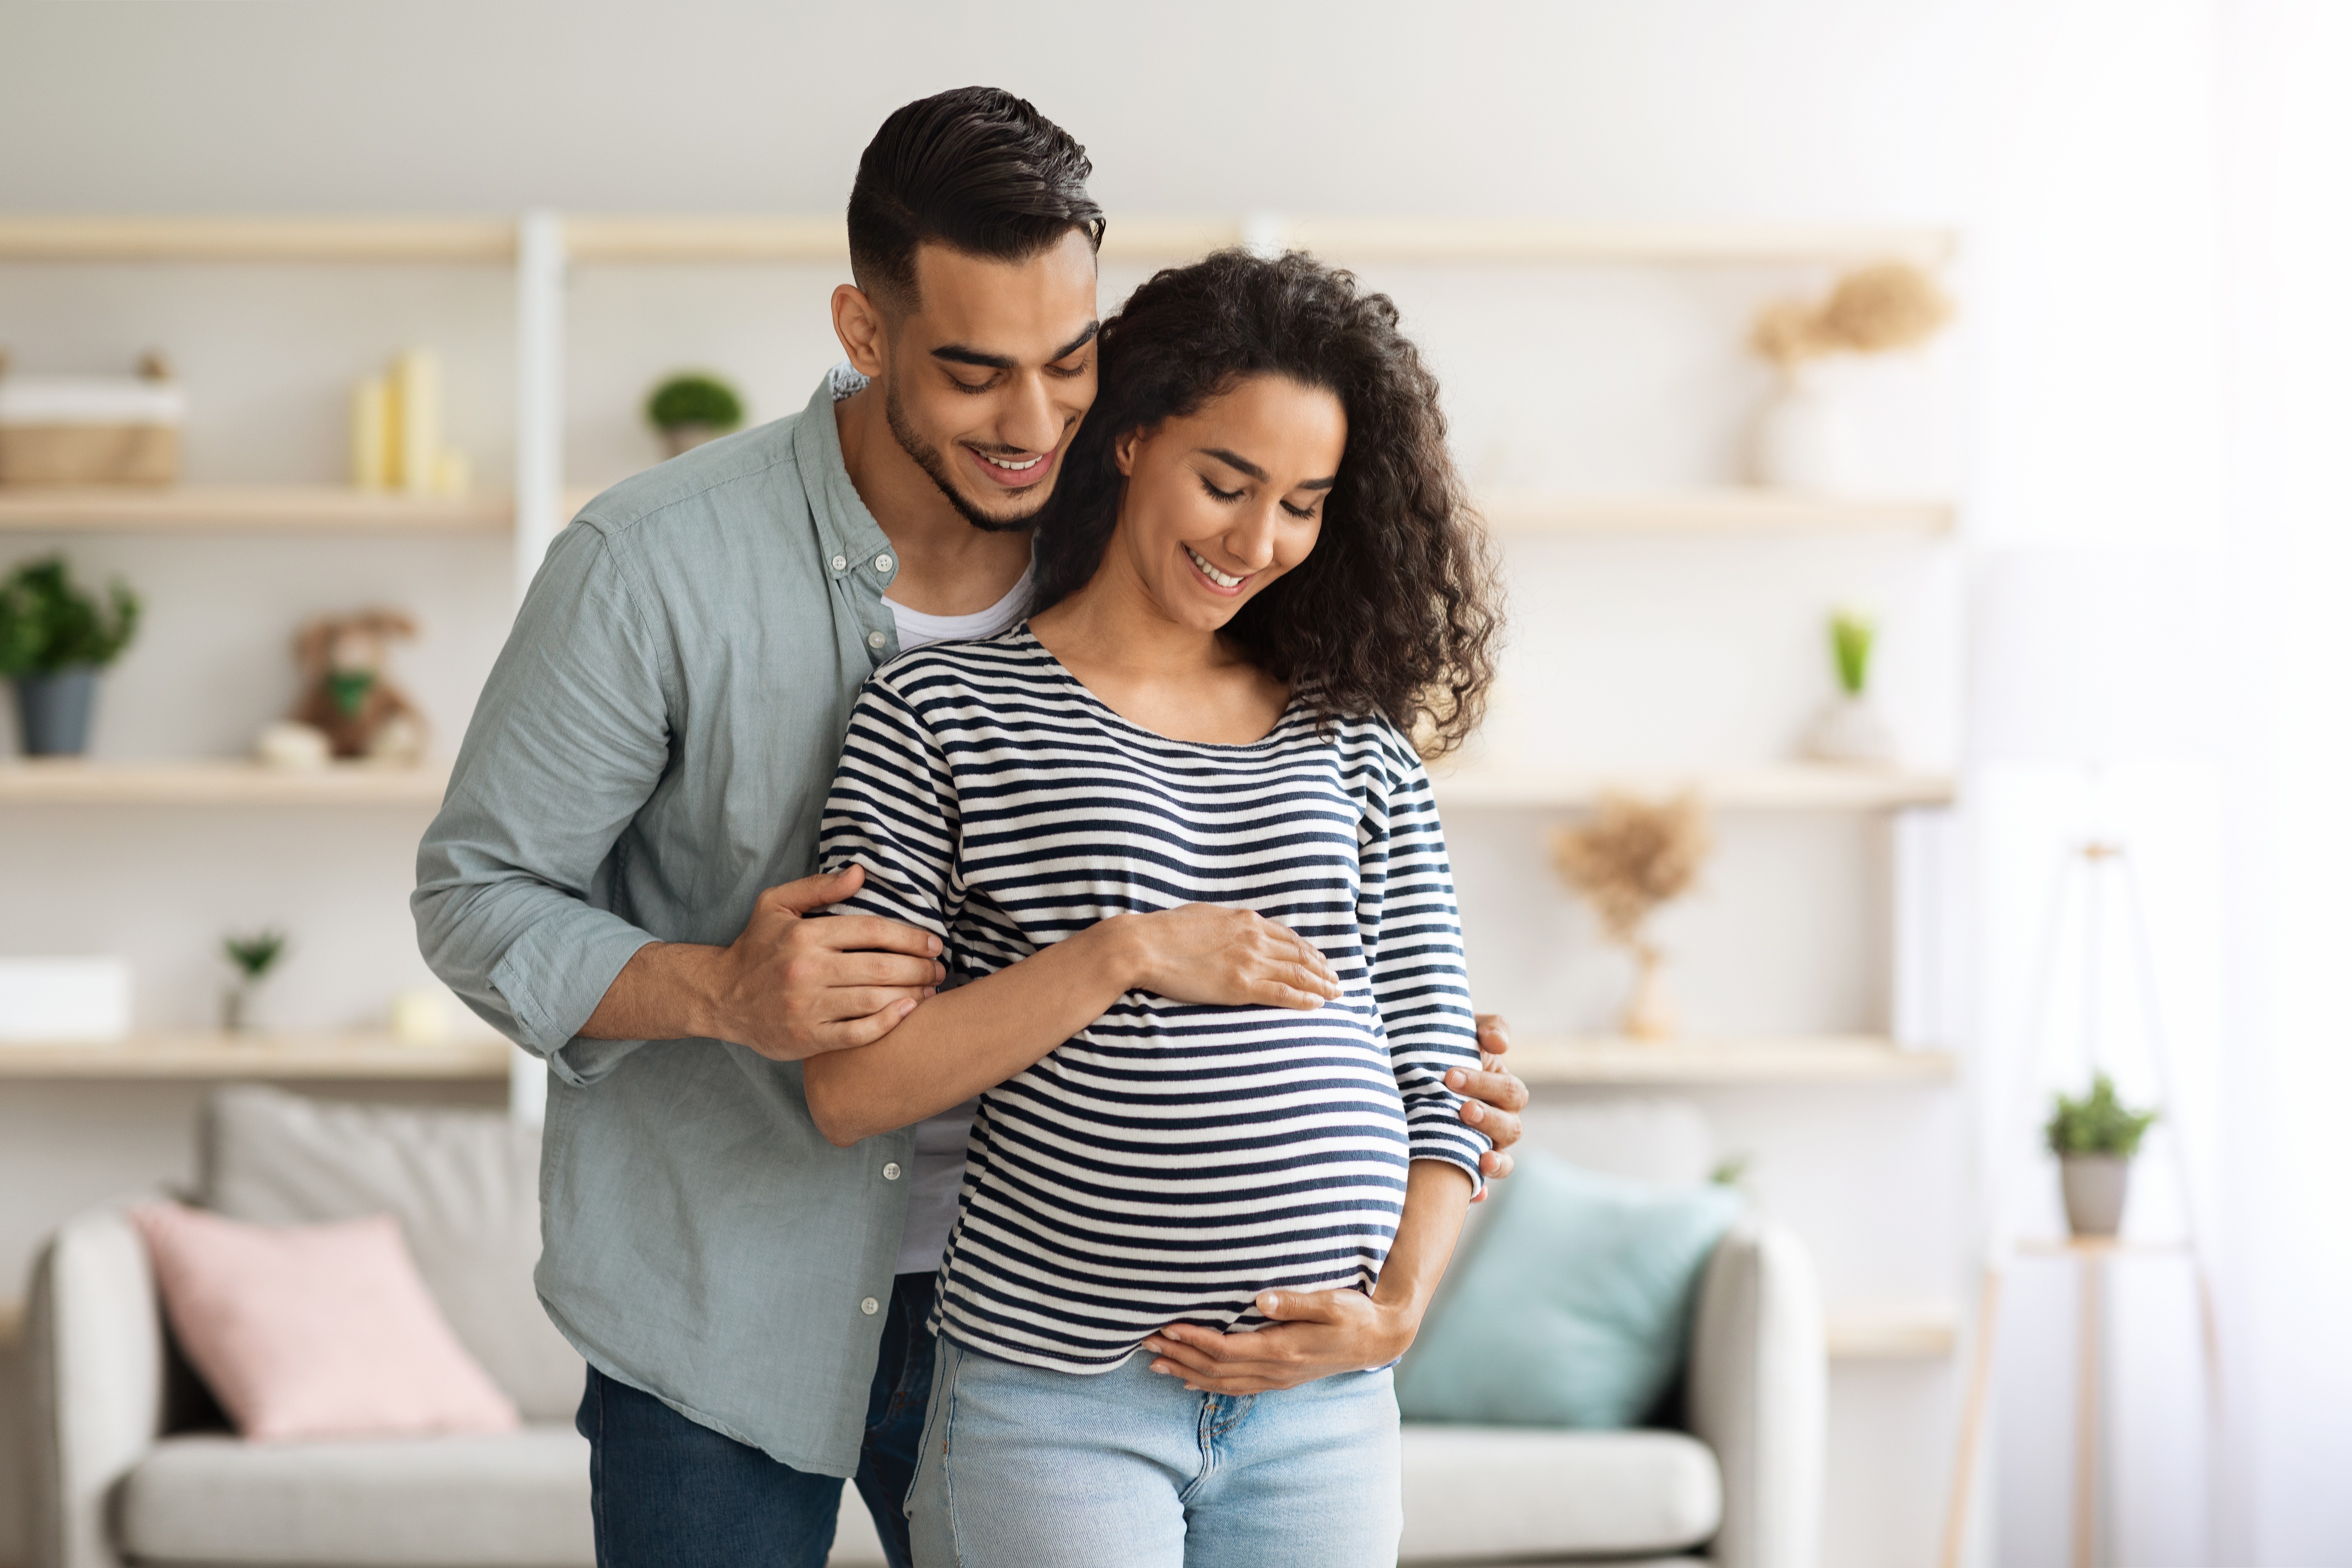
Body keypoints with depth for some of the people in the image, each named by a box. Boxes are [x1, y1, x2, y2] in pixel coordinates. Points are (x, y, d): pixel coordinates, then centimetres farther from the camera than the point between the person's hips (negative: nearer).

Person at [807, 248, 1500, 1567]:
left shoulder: (1352, 737, 10)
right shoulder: (945, 714, -1)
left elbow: (1438, 1070, 10)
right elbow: (851, 1092, -8)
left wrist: (1398, 1307, -4)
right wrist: (1122, 956, -15)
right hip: (1055, 1399, -3)